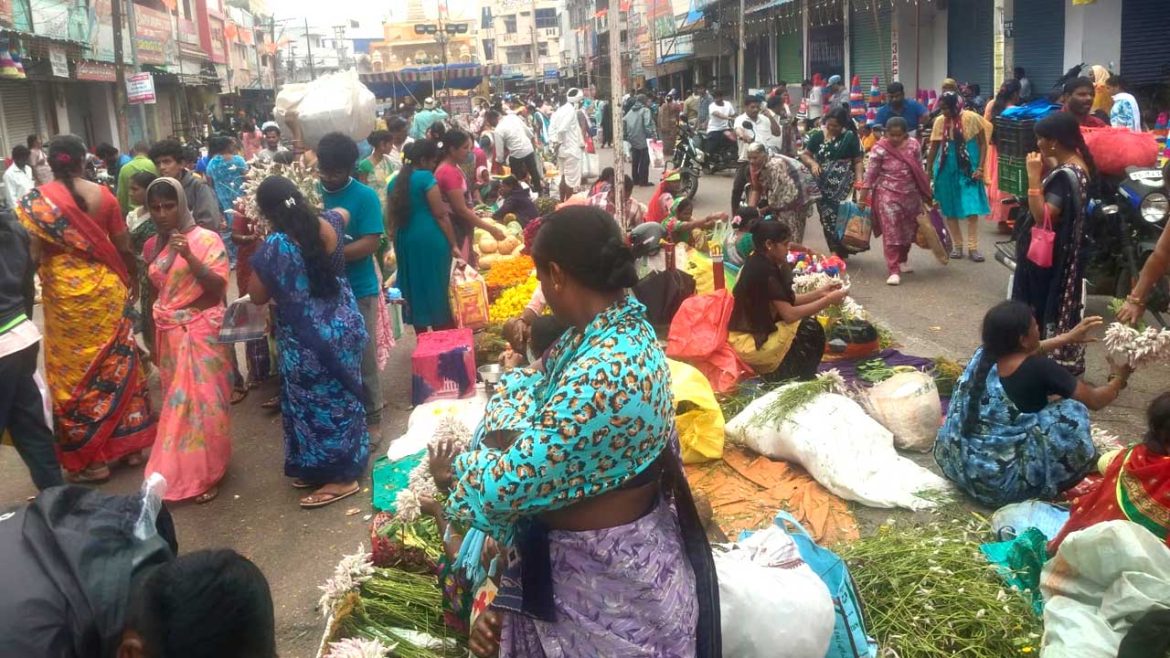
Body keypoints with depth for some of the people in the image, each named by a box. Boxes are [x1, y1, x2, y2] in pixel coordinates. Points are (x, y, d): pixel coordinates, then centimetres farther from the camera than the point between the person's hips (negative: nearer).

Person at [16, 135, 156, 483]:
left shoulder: (37, 200, -9)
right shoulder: (103, 194, -2)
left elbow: (34, 253, -12)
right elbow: (124, 247, 1)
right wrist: (132, 278, 18)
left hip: (64, 292, -2)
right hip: (106, 287, 3)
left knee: (75, 367, 7)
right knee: (115, 360, 14)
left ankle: (91, 458, 13)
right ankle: (129, 441, 23)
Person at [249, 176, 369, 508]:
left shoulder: (276, 245, -20)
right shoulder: (329, 225, -3)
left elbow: (257, 296, -8)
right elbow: (344, 212, 24)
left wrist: (261, 255, 4)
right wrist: (311, 211, 34)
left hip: (307, 339, -7)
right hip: (345, 326, 7)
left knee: (317, 402, 7)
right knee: (341, 396, 18)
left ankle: (338, 477, 18)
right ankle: (347, 465, 33)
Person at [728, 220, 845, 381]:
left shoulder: (759, 263, 7)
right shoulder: (763, 270, -21)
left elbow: (788, 301, 12)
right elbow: (789, 314, -22)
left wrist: (821, 293, 6)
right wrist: (828, 300, -14)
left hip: (755, 331, 10)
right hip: (748, 341, -10)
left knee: (804, 321, 12)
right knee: (811, 329, -11)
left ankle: (775, 371, 14)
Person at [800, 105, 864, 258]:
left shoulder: (850, 137, -2)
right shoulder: (818, 136, 5)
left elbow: (858, 161, -3)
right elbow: (804, 155, 9)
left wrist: (859, 180, -15)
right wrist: (813, 163, -12)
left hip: (842, 183, -4)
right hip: (823, 183, 4)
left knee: (838, 215, -14)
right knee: (826, 217, 5)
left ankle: (840, 251, -2)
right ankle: (835, 251, 18)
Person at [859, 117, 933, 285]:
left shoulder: (913, 145, 0)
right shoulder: (880, 149, -12)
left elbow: (919, 170, 9)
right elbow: (870, 175, -11)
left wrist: (925, 194, 14)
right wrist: (863, 199, -12)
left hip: (911, 195, 5)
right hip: (888, 195, -4)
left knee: (909, 230, 15)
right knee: (891, 232, -7)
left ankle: (902, 261, 37)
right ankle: (894, 271, -5)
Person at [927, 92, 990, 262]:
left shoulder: (972, 118, -9)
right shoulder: (939, 121, -1)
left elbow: (983, 143, -3)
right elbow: (933, 148, 8)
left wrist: (980, 168, -10)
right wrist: (928, 170, 10)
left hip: (968, 169, -3)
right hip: (947, 169, 3)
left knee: (972, 208, -5)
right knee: (950, 209, 7)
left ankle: (973, 248, 1)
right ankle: (958, 246, 18)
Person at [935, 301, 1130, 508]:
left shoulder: (983, 356, 0)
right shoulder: (1040, 369, -16)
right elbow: (1094, 400, 0)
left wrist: (1068, 338, 30)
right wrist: (1119, 379, 20)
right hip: (1003, 483, -7)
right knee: (1072, 412, 1)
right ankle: (1046, 486, 13)